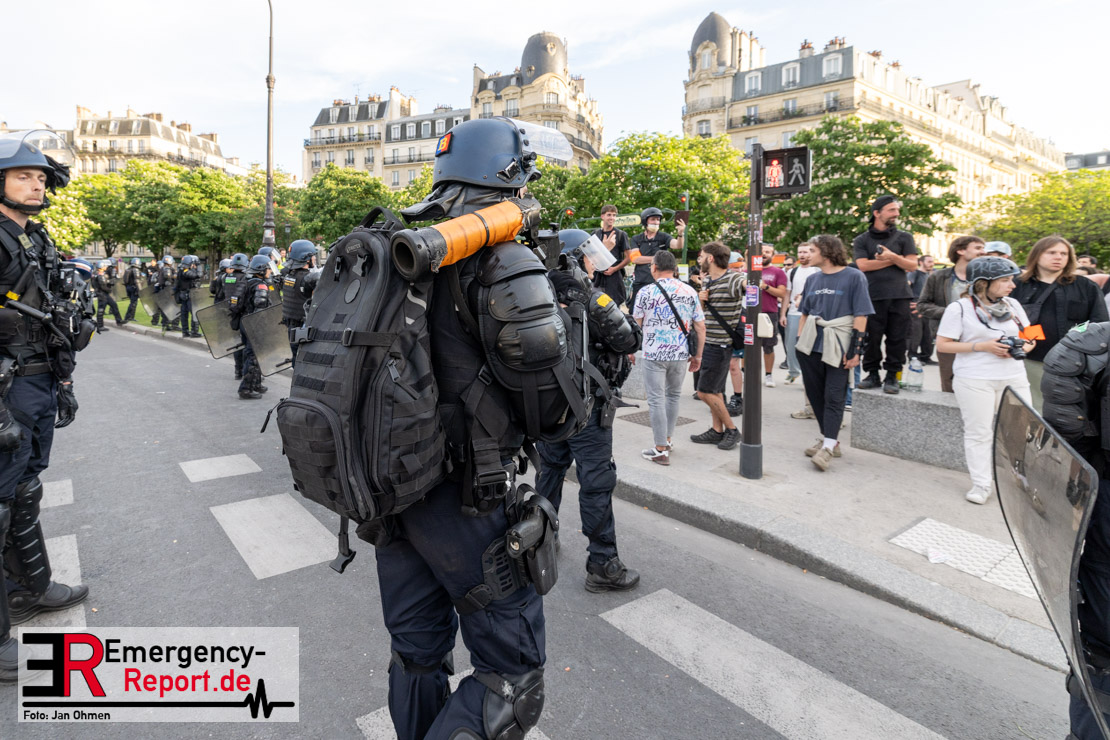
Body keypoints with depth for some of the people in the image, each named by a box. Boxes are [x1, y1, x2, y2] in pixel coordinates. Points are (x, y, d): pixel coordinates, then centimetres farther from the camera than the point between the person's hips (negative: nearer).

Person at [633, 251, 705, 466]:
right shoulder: (690, 292, 3)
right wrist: (698, 355, 11)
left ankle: (661, 450, 6)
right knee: (673, 396, 21)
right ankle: (666, 438, 32)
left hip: (654, 354, -4)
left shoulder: (645, 292, -7)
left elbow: (636, 324, 2)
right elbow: (700, 327, 3)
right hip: (681, 354, 4)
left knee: (656, 400, 3)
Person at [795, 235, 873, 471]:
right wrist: (799, 341, 11)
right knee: (815, 394, 10)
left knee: (833, 397, -5)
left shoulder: (854, 277, -4)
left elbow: (861, 315, -8)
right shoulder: (812, 279, 12)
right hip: (811, 346, 6)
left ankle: (828, 447, -4)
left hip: (837, 348, -6)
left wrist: (856, 349, -13)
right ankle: (828, 439, 22)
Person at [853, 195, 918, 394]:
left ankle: (892, 376, 7)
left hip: (899, 296, 1)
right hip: (872, 297, -1)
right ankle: (872, 374, 11)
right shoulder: (862, 240, 11)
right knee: (871, 337, -2)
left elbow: (912, 265, 6)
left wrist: (893, 256, -10)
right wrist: (892, 261, -2)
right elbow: (863, 265, -5)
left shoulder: (904, 237, 15)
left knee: (897, 338, -1)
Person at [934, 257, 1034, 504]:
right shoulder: (960, 308, -5)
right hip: (975, 380, -4)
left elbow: (1030, 338, 18)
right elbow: (942, 345, -8)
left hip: (1014, 378, 5)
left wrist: (1020, 348, -5)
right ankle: (981, 484, 11)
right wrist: (982, 346, -14)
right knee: (979, 433, 1)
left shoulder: (1013, 305, 11)